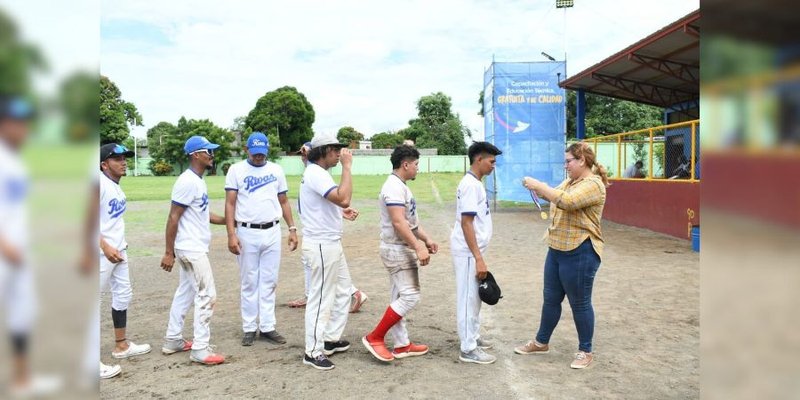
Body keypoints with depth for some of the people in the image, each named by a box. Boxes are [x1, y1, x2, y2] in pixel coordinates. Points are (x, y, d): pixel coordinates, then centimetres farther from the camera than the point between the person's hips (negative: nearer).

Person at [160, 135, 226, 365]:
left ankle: (173, 341, 28)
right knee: (206, 295, -6)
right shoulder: (188, 182, -19)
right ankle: (200, 349, 0)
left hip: (193, 248, 10)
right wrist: (168, 252, -20)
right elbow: (173, 218, -20)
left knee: (185, 293, 17)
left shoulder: (198, 181, 12)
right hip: (191, 249, -10)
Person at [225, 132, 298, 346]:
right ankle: (249, 328, 14)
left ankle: (267, 327, 15)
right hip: (247, 233, -3)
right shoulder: (236, 170, 0)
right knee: (249, 282, 5)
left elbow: (284, 201, 14)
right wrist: (231, 234, -14)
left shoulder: (276, 170, 9)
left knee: (269, 282, 7)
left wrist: (292, 229, 6)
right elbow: (230, 204, -4)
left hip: (272, 232, 3)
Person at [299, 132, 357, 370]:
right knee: (321, 298, -3)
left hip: (331, 243, 11)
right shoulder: (316, 174, -19)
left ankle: (331, 339, 29)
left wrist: (341, 210, 15)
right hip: (321, 245, -11)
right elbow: (344, 198, -32)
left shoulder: (317, 172, 14)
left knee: (342, 291, 18)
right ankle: (313, 352, 7)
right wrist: (347, 166, -25)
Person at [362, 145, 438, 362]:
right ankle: (375, 337, -3)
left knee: (400, 298, 13)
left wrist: (426, 239, 17)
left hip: (401, 249, 11)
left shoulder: (400, 186, 15)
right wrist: (419, 248, -29)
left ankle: (402, 345, 20)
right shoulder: (394, 187, -19)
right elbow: (399, 223, -27)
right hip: (398, 250, -11)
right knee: (410, 296, -9)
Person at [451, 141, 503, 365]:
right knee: (468, 298, -2)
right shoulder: (471, 185, -18)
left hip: (472, 250, 10)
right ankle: (468, 349, 6)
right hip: (468, 252, -10)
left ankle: (473, 337, 31)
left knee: (474, 297, 19)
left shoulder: (475, 183, 12)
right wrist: (478, 258, -24)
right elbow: (466, 223, -23)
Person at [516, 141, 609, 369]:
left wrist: (539, 186, -24)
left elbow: (566, 201, -31)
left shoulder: (593, 184, -17)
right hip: (557, 249, 9)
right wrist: (539, 189, 0)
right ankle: (541, 342, 30)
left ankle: (585, 351, 19)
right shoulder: (569, 181, 12)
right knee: (551, 298, 16)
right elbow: (554, 197, 19)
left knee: (580, 303, 4)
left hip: (580, 252, -9)